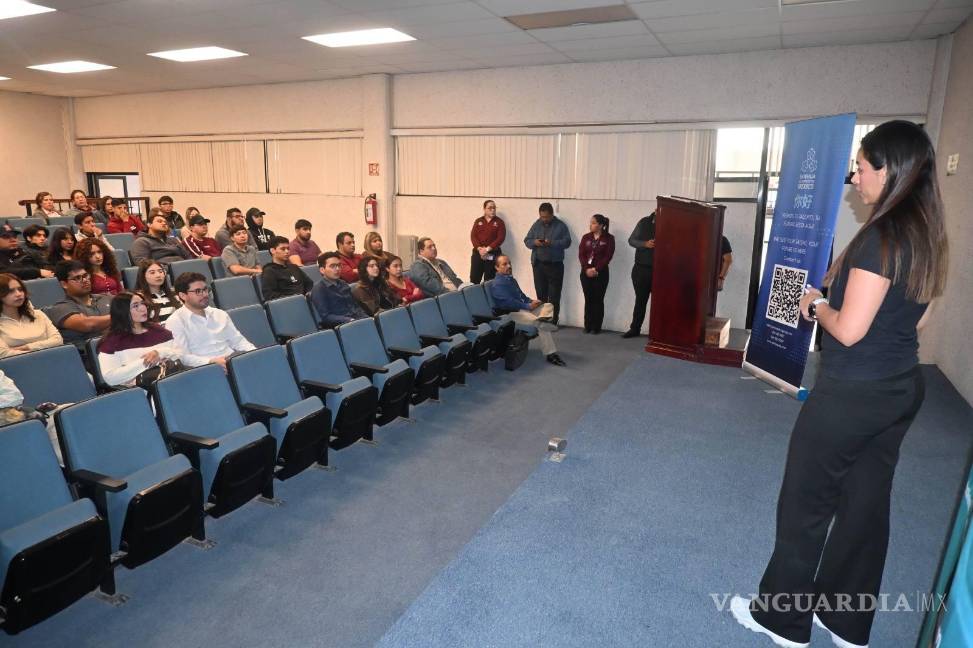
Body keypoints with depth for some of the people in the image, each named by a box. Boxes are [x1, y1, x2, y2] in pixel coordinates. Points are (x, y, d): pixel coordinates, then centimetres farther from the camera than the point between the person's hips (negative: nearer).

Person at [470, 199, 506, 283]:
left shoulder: (499, 222, 5)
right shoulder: (478, 221, 12)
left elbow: (501, 238, -6)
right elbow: (473, 236, 3)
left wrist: (488, 249, -15)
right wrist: (479, 248, -14)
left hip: (493, 254, -2)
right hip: (478, 253, 2)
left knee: (489, 281, 1)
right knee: (474, 279, -2)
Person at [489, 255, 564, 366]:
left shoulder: (511, 279, 20)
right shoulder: (497, 284, -11)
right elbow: (509, 302, -22)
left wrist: (532, 301, 2)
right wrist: (528, 306, -18)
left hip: (524, 308, 10)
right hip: (511, 313, -10)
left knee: (549, 306, -8)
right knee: (541, 325, -26)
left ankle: (542, 319, -37)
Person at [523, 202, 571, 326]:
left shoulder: (561, 225, -1)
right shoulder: (536, 225, 9)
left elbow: (567, 242, -9)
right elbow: (527, 240, 7)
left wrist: (551, 243, -23)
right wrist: (534, 242, -15)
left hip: (555, 265, -3)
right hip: (538, 264, 3)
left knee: (554, 296, -2)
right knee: (541, 294, 8)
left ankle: (553, 322, 3)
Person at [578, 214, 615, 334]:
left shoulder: (609, 238, -1)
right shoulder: (586, 237, 9)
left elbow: (608, 257, -9)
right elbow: (581, 255, 1)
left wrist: (596, 269, -16)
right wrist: (587, 269, -13)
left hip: (601, 273, -3)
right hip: (586, 272, 3)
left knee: (598, 300, 0)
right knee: (588, 299, 5)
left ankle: (597, 327, 5)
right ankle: (587, 326, 11)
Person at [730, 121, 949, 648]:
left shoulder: (882, 236, -21)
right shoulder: (925, 235, 7)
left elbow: (849, 330, -23)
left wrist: (816, 304, -5)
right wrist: (830, 297, 10)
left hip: (853, 393, -9)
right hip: (901, 387, 9)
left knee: (805, 503, 6)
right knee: (866, 504, 17)